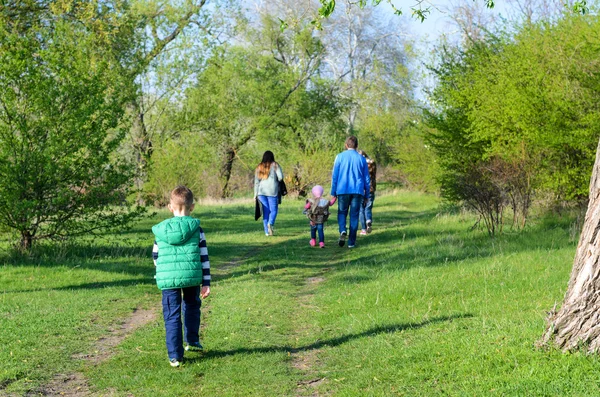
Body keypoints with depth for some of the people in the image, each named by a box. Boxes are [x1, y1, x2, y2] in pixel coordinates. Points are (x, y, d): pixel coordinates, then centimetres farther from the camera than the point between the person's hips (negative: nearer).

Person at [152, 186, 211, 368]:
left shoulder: (161, 230, 4)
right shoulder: (196, 229, -1)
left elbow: (155, 256, 15)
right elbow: (204, 257, 0)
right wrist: (206, 283, 4)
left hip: (167, 279, 0)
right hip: (192, 277, 0)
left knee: (172, 315, 4)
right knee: (192, 305, 26)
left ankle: (175, 355, 3)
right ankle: (192, 341, 32)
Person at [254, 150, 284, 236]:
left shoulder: (259, 167, 12)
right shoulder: (275, 165, 1)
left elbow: (256, 181, 8)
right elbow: (280, 177, -8)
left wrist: (255, 194, 8)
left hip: (261, 191, 3)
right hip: (272, 191, -3)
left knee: (265, 211, 8)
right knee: (273, 209, 4)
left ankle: (267, 232, 4)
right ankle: (270, 223, -25)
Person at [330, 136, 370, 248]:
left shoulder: (340, 157, 0)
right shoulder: (361, 159, 5)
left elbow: (334, 176, 0)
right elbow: (367, 179, 8)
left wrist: (333, 192, 5)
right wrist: (366, 195, 15)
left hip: (343, 190, -1)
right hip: (357, 191, 1)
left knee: (342, 213, 13)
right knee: (354, 216, 6)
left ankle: (343, 231, -15)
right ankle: (351, 242, 4)